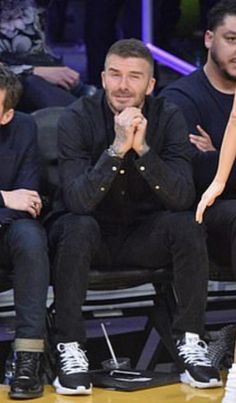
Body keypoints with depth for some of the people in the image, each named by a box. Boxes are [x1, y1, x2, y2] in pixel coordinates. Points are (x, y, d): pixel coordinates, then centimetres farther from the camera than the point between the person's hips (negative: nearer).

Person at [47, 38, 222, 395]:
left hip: (144, 236, 2)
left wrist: (142, 148, -33)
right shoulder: (78, 118, -16)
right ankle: (70, 348, -26)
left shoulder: (168, 118, -10)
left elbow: (183, 198, -21)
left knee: (187, 225, -26)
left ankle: (190, 341, -16)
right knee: (78, 228, -34)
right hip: (92, 236, -2)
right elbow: (77, 201, -28)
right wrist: (117, 148, -37)